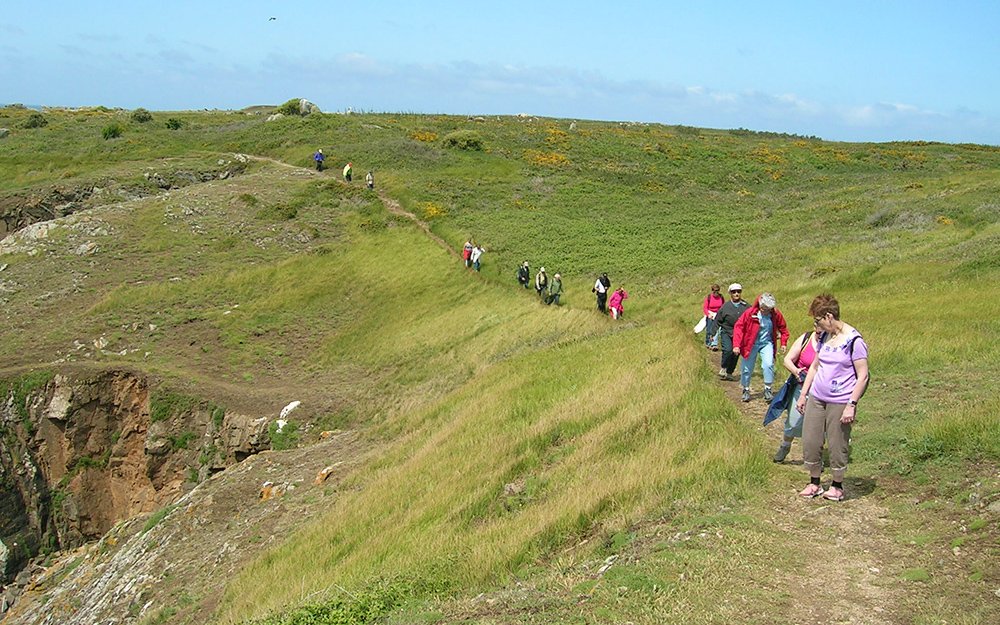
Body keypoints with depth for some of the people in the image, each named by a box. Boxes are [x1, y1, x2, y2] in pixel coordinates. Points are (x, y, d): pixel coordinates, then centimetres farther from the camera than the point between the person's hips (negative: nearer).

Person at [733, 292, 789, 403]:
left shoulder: (776, 314, -8)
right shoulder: (750, 313, -16)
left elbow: (783, 328, 9)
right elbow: (738, 327, -14)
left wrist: (783, 343, 1)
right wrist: (736, 345, -20)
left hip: (767, 344, 1)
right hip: (750, 344, -1)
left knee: (768, 364, -20)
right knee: (747, 368, 7)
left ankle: (768, 389, -4)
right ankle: (746, 390, 28)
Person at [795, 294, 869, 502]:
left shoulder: (853, 340, -14)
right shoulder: (824, 337, 8)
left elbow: (863, 376, -13)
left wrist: (852, 405, -17)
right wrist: (803, 394, 16)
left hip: (840, 403, -6)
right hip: (816, 399, 7)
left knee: (837, 446, 4)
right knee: (810, 442, 8)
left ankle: (837, 486, 23)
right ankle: (814, 483, 25)